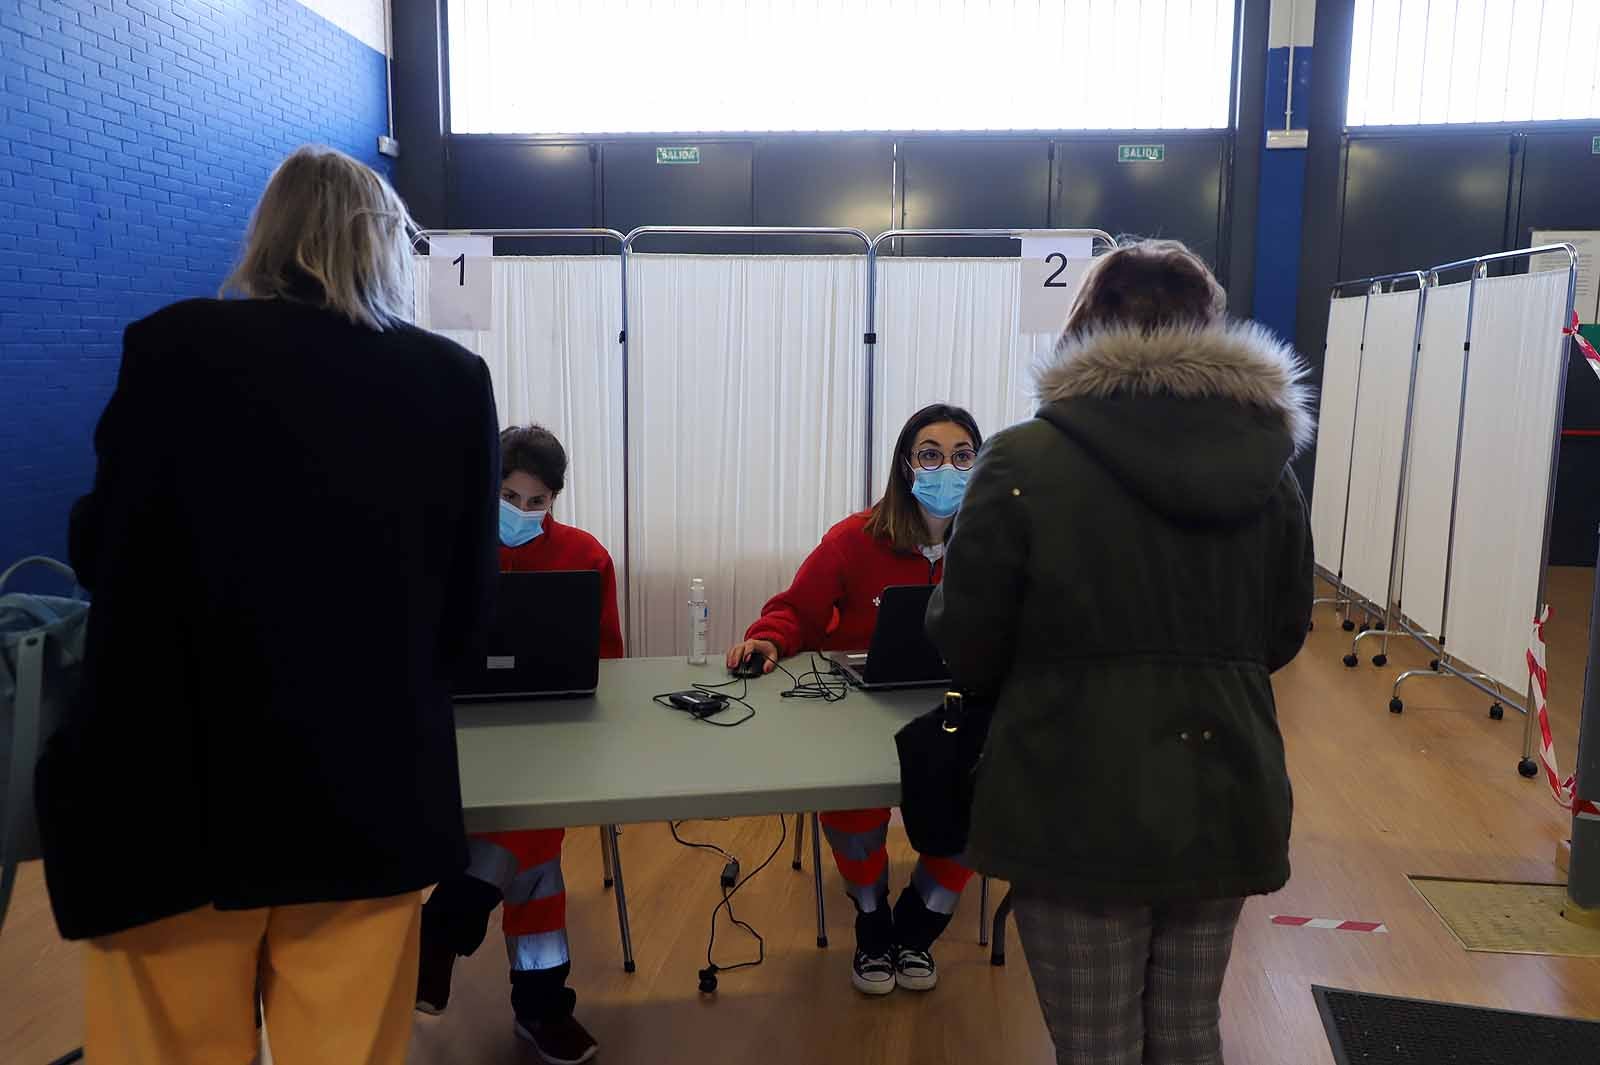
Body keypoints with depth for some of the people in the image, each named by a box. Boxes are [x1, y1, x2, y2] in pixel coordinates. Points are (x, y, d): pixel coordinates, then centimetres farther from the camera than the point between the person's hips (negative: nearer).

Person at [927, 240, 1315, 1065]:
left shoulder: (1024, 462, -13)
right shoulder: (1269, 467, 0)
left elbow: (966, 649, -7)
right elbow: (1280, 639, 12)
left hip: (1079, 809, -4)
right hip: (1221, 803, 4)